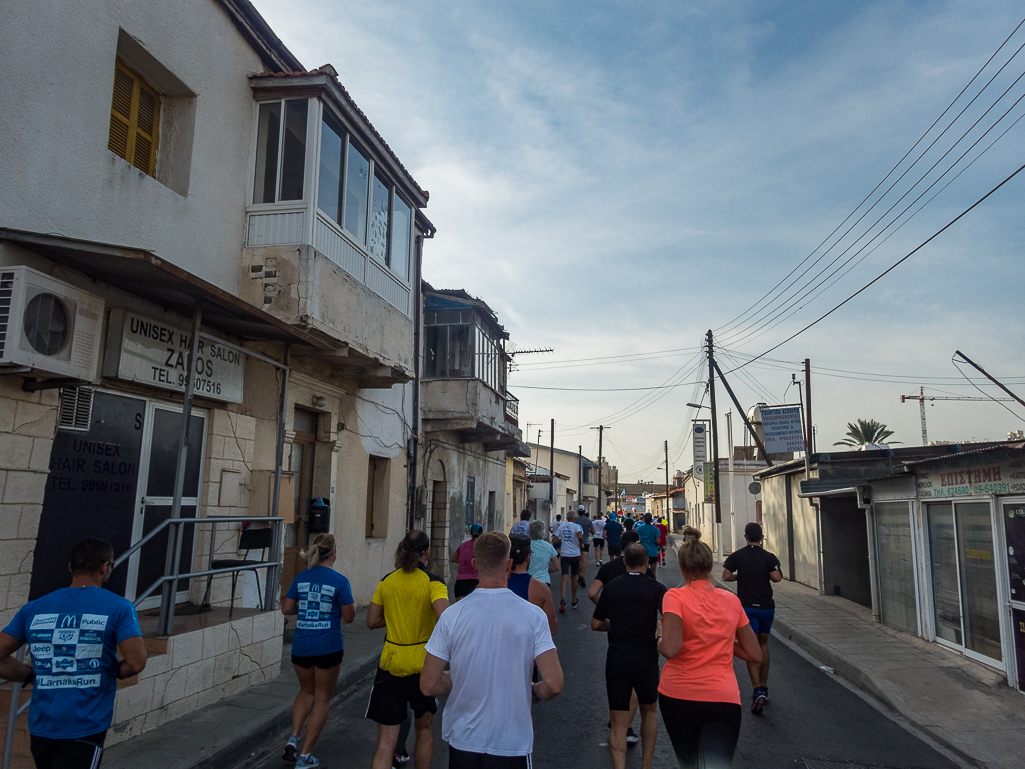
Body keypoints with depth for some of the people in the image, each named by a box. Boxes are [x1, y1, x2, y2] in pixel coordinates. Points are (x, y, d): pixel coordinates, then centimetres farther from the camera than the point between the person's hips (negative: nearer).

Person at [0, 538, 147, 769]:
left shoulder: (33, 609, 4)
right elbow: (136, 663, -15)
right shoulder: (118, 608, -9)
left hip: (40, 727, 5)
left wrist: (34, 676, 14)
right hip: (85, 729, -5)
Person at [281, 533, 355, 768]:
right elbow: (349, 617, -10)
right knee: (322, 699, 11)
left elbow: (286, 609, 1)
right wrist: (351, 604, 10)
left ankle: (293, 738, 10)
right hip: (328, 649, -4)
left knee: (306, 691, 26)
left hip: (301, 647, 4)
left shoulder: (301, 578, 0)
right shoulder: (339, 581, -12)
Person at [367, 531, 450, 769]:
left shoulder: (386, 581, 1)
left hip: (389, 665, 2)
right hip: (423, 665, -2)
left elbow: (372, 621, 6)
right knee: (424, 728, 23)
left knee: (385, 742, 5)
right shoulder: (433, 582, -12)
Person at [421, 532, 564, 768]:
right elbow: (554, 685, -17)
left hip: (463, 741, 2)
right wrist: (533, 692, 4)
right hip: (513, 743, -1)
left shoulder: (452, 615, -12)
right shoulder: (533, 616, -14)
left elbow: (428, 686, -9)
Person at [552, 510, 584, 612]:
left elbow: (555, 539, 4)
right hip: (575, 555, -1)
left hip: (564, 555, 1)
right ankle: (574, 601, 26)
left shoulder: (561, 526, 5)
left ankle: (563, 598, -30)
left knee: (565, 577, -7)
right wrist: (581, 544, -5)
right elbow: (580, 536, -24)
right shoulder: (576, 526, -6)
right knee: (574, 578, 14)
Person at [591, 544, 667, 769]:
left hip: (616, 659, 1)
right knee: (648, 711, 23)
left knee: (618, 723, 5)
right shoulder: (656, 588, -5)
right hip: (646, 659, -1)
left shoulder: (611, 587, 2)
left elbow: (596, 624, 8)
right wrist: (661, 629, 5)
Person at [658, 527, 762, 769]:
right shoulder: (732, 600, 4)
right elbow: (755, 654, 11)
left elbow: (671, 649, -21)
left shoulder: (675, 597, -8)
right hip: (724, 699, 1)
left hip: (678, 696, -1)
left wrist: (658, 642, 0)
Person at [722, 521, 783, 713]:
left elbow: (726, 576, -8)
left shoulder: (736, 556, -1)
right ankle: (764, 688, 25)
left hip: (747, 606, -2)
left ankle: (757, 691, -16)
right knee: (763, 645, 19)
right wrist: (765, 575, 6)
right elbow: (776, 577, -15)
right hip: (766, 606, 2)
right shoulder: (769, 557, -3)